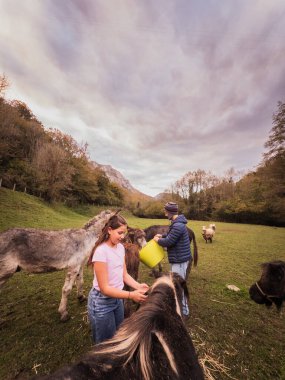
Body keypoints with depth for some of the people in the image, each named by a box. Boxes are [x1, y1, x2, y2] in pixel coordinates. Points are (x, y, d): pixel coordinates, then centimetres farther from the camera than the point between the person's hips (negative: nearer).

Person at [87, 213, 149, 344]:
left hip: (117, 299, 7)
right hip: (102, 302, -7)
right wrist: (131, 295, -31)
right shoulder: (101, 251, -28)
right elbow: (104, 288, -25)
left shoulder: (120, 247, -5)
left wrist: (138, 286, -16)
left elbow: (124, 274, 1)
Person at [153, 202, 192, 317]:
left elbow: (168, 242, -25)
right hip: (177, 259, 11)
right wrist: (162, 235, 10)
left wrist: (157, 240, -8)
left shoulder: (178, 226, -29)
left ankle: (184, 310, 25)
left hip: (180, 260, -11)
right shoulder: (177, 223, 6)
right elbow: (171, 235, 22)